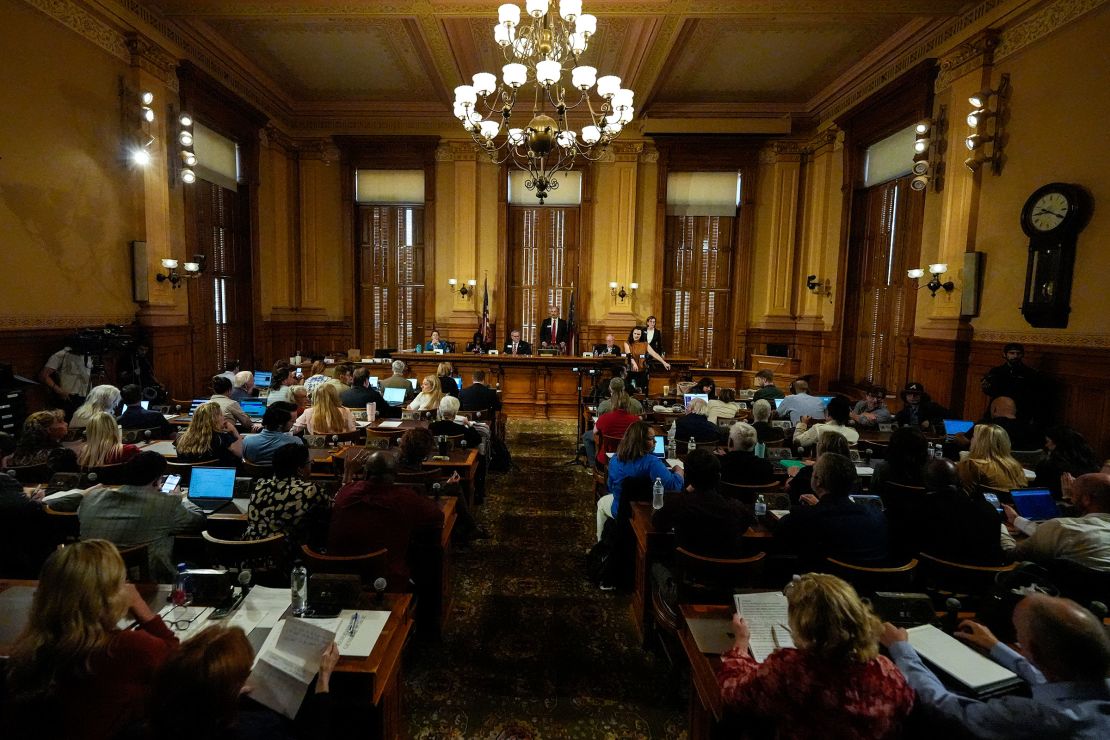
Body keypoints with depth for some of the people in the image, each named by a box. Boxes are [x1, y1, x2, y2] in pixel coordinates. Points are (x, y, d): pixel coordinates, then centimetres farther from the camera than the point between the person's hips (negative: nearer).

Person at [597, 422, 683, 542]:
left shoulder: (615, 459, -15)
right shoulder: (651, 462, -31)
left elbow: (611, 488, 0)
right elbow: (674, 485, -37)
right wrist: (678, 472, -16)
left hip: (620, 511, 1)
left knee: (602, 502, 34)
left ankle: (601, 542, 44)